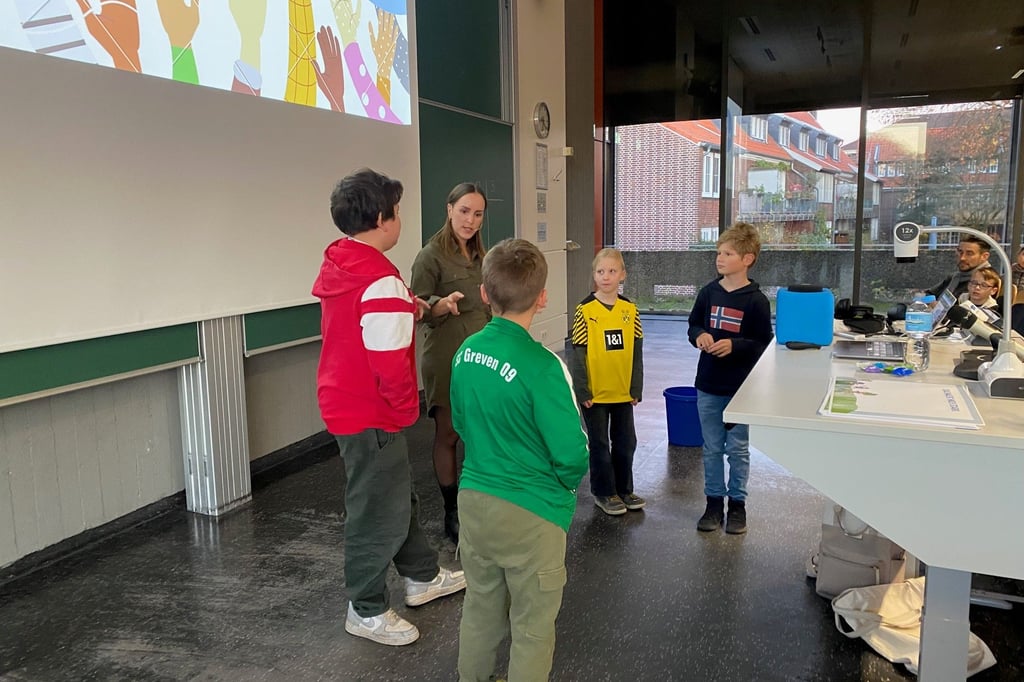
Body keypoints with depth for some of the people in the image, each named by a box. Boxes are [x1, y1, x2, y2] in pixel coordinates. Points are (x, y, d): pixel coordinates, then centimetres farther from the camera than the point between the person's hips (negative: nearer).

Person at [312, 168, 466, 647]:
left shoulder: (337, 268, 6)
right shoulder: (381, 281, -24)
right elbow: (389, 361, -26)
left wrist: (405, 311, 6)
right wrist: (406, 405, -10)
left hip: (344, 402, 10)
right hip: (371, 414, -10)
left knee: (397, 494, 23)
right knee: (379, 511, 6)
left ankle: (422, 577, 40)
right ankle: (367, 611, 23)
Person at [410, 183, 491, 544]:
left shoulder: (477, 254, 12)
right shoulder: (431, 255, -11)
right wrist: (443, 304, -33)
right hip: (447, 358, -7)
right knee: (449, 434, 3)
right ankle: (452, 512, 15)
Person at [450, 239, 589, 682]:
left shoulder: (466, 351, -3)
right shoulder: (541, 366, -23)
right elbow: (572, 454, -20)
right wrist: (570, 480, 1)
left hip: (473, 499, 6)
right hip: (529, 512, -6)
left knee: (480, 607, 24)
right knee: (532, 625, 13)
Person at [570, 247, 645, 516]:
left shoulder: (630, 309, 0)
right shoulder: (585, 310, -10)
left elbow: (636, 351, 3)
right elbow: (578, 354, -9)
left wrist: (636, 388, 2)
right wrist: (581, 390, -11)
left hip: (623, 391, 4)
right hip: (594, 393, -3)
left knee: (626, 442, 14)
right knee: (600, 444, 9)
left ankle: (624, 489, 31)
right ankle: (604, 493, 24)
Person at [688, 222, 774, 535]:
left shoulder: (756, 300, -10)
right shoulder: (708, 293, 0)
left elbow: (764, 344, -8)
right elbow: (693, 325, 11)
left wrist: (734, 345, -22)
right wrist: (700, 336, -11)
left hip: (741, 387, -3)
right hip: (708, 385, 3)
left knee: (738, 449, 10)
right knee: (712, 448, 13)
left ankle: (737, 503, 25)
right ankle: (714, 501, 26)